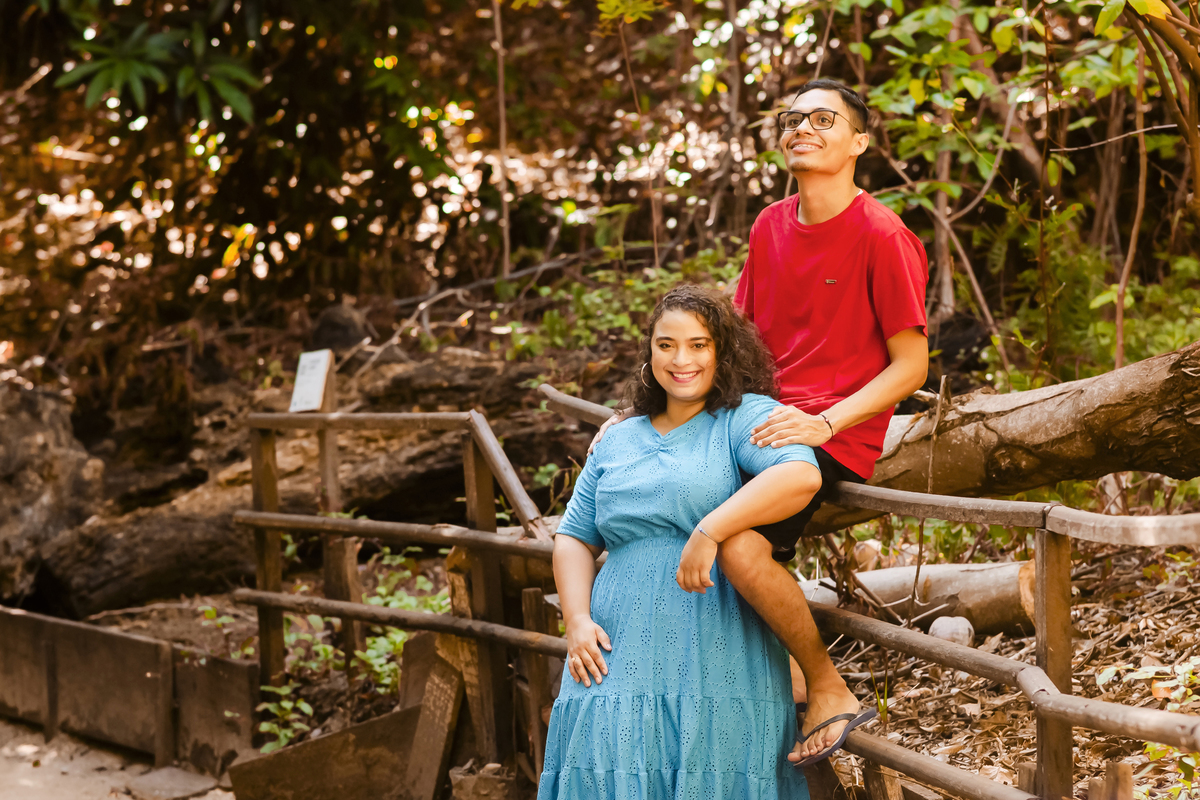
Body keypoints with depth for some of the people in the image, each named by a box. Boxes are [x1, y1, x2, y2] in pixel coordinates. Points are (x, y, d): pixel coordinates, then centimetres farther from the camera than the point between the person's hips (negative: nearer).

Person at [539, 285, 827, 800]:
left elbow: (801, 475, -18)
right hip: (619, 657, 5)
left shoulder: (747, 417, 2)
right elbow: (574, 538, 20)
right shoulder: (618, 442, 20)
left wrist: (708, 530, -26)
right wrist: (577, 620, 3)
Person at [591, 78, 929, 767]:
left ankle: (830, 690, -7)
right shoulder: (771, 227, 12)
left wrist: (824, 424, -23)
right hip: (762, 421, 9)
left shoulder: (882, 237, -10)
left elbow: (911, 366, -10)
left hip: (837, 436, -9)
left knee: (740, 544, -32)